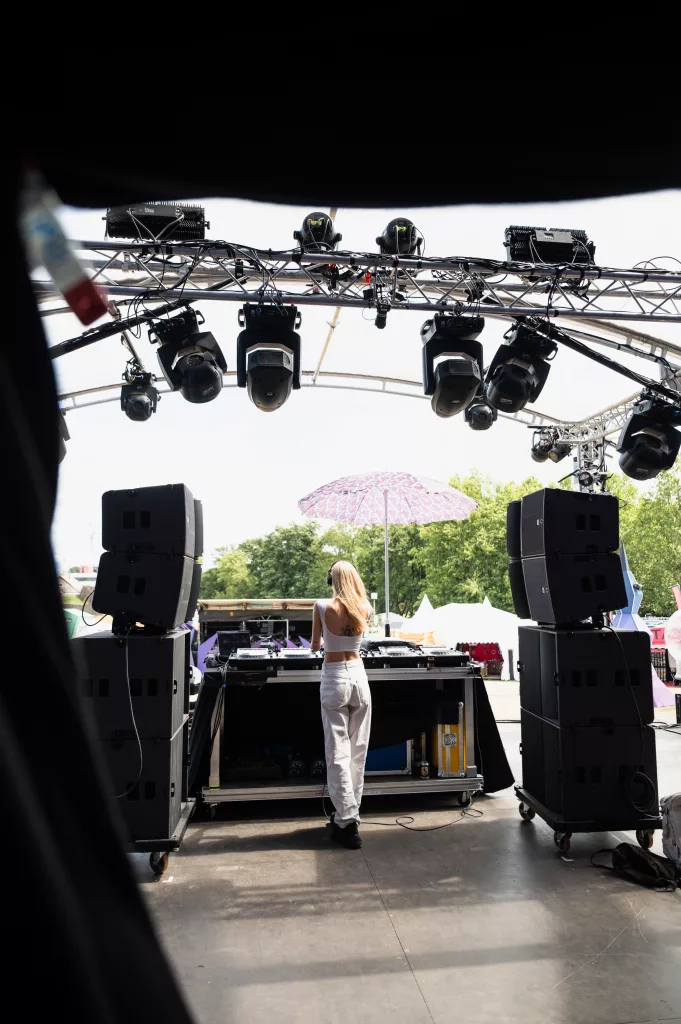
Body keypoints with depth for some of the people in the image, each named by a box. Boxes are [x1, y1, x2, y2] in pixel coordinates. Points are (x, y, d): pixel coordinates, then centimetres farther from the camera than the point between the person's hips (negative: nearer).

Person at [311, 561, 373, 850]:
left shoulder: (323, 607, -9)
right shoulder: (365, 608, 0)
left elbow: (315, 646, 5)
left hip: (334, 678, -3)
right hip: (358, 675, 4)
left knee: (338, 752, 1)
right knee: (357, 751, 12)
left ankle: (346, 821, -1)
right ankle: (348, 814, 22)